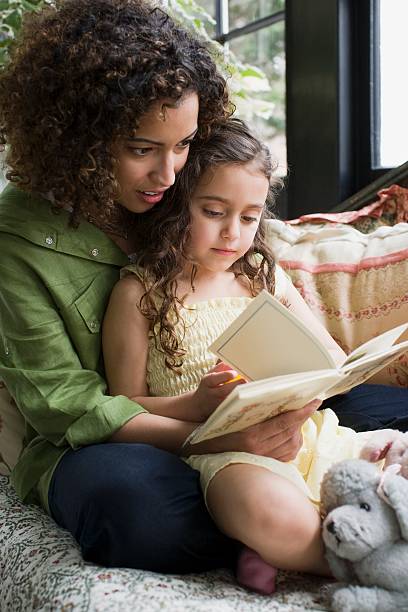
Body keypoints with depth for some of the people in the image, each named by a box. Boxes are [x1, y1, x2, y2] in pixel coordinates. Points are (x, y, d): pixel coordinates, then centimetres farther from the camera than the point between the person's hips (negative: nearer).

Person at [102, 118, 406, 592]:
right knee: (271, 514, -37)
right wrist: (197, 404, -17)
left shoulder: (265, 275, 16)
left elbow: (335, 357, 20)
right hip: (222, 447, -5)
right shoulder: (139, 293, 2)